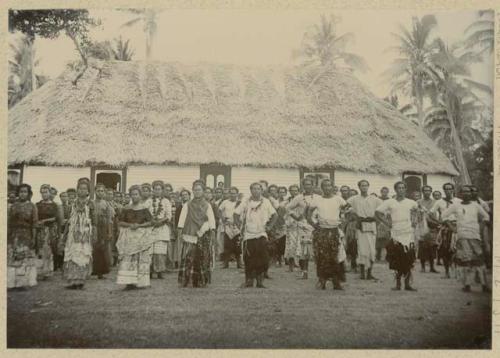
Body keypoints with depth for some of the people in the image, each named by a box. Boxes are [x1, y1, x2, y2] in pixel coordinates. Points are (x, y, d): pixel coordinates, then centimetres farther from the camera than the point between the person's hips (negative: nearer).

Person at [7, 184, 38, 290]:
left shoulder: (32, 206, 2)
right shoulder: (14, 206, 9)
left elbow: (34, 223, -2)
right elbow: (9, 222, 9)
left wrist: (33, 238, -8)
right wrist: (7, 236, 2)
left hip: (26, 236, -3)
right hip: (14, 236, 3)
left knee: (25, 259, -2)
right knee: (12, 258, 0)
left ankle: (23, 283, 4)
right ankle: (12, 283, 6)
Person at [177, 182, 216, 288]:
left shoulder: (207, 205, 11)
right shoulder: (187, 205, 10)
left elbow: (211, 219, 3)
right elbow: (182, 217, 3)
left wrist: (213, 231, -8)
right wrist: (180, 229, -8)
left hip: (203, 235, 1)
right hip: (190, 235, -1)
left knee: (203, 258, 0)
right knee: (188, 257, -9)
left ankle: (201, 282, 7)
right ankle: (185, 280, -7)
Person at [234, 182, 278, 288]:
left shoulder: (266, 202, 5)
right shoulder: (246, 203, 5)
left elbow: (275, 215, 12)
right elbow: (236, 213, 11)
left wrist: (269, 226, 3)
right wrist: (240, 225, 3)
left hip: (261, 234, 0)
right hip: (248, 235, 0)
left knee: (262, 259, -7)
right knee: (248, 259, 0)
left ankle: (260, 281, 4)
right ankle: (249, 280, 12)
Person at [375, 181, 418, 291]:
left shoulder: (411, 203, 8)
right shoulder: (389, 202, 3)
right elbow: (377, 212, 6)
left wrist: (414, 221, 12)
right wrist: (386, 221, -2)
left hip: (408, 234, 1)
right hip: (395, 234, -1)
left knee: (408, 260, -1)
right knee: (397, 261, 0)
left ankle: (407, 283, 8)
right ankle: (398, 283, 10)